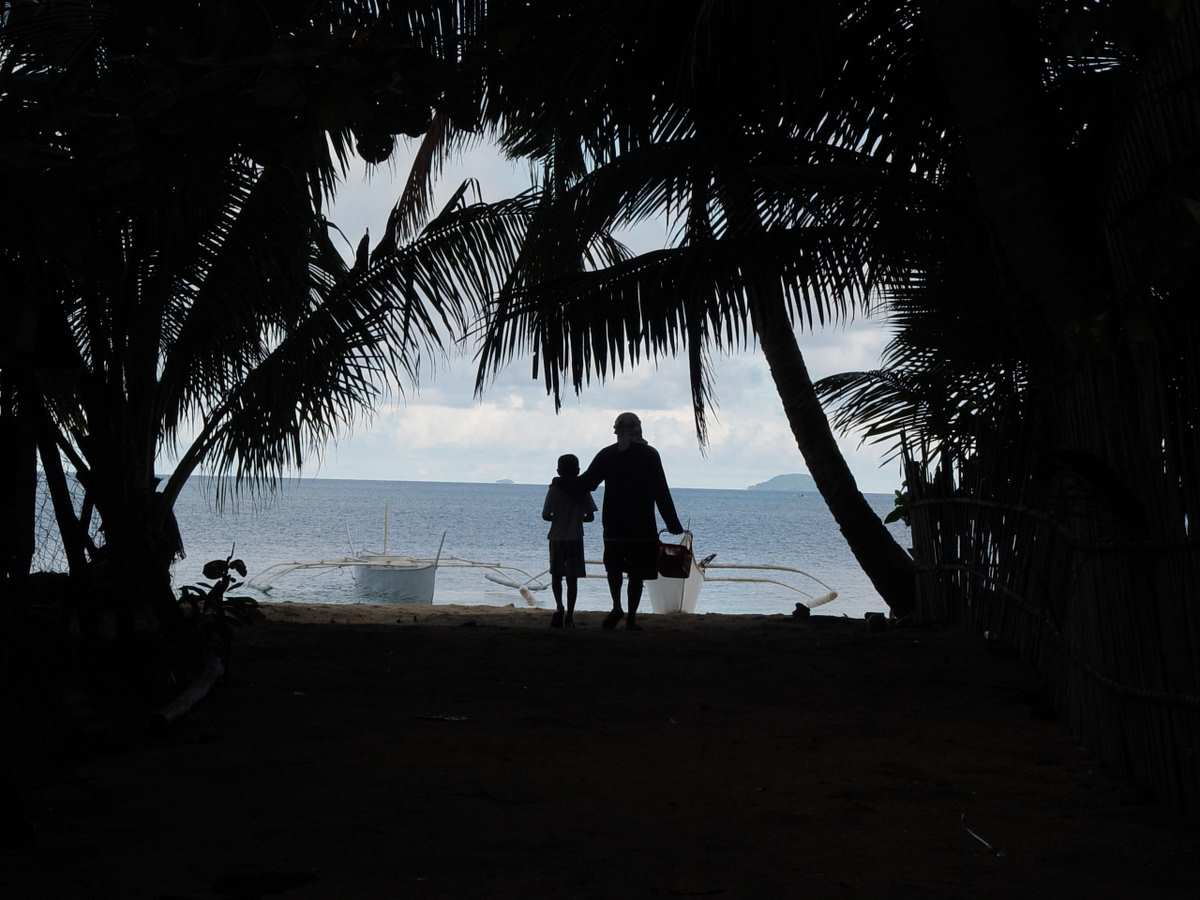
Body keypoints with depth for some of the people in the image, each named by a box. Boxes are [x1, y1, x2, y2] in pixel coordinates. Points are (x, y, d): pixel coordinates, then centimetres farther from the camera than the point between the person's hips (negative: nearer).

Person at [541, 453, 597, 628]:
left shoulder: (554, 488, -5)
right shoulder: (583, 489, -1)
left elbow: (545, 515, -6)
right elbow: (590, 516, 0)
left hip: (557, 538, -1)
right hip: (576, 539, 1)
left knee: (556, 575, 11)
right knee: (572, 578, 6)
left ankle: (559, 606, -12)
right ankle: (570, 616, 4)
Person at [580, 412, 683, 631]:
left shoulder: (606, 455, 2)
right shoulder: (649, 455, -2)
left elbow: (586, 483, 6)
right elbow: (662, 493, -4)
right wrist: (673, 524, 1)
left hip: (613, 525, 2)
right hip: (643, 528, -1)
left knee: (614, 567, 16)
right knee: (637, 573, 6)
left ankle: (617, 607, -4)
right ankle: (631, 618, 4)